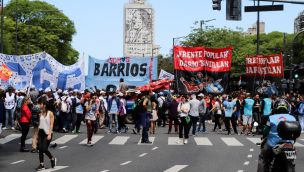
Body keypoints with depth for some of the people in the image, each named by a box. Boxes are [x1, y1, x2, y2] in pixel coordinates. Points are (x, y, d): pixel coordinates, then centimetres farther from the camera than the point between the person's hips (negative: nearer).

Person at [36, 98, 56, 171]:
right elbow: (40, 124, 12)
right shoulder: (41, 113, 9)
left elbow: (51, 124, -10)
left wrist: (49, 134, -18)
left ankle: (52, 159, 15)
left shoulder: (50, 113, -7)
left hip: (47, 133, -6)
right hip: (41, 132, 6)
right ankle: (41, 165, 7)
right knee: (40, 149, 1)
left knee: (44, 149, -11)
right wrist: (38, 134, 9)